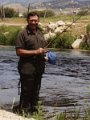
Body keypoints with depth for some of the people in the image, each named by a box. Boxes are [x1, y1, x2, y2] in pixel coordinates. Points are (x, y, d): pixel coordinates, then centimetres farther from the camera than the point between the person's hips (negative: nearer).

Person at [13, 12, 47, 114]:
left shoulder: (39, 32, 13)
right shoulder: (23, 34, -9)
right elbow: (19, 52, -15)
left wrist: (43, 51, 3)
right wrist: (35, 52, -18)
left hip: (39, 67, 7)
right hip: (27, 68, -7)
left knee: (36, 91, 15)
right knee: (26, 91, -3)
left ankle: (33, 109, 26)